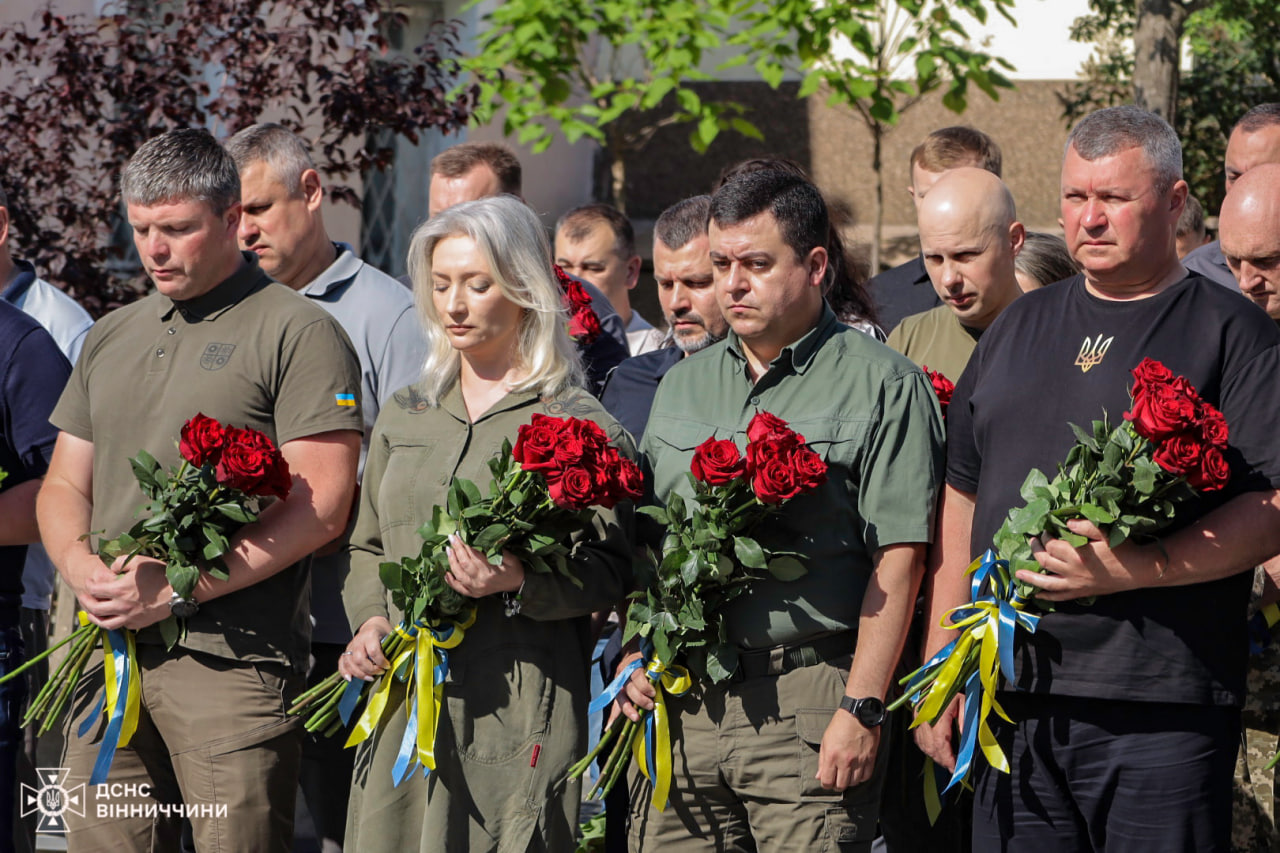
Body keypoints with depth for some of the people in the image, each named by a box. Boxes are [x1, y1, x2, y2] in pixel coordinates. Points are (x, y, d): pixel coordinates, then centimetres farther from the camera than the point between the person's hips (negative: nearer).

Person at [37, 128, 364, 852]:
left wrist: (176, 589, -14)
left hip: (232, 657, -6)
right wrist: (82, 565, -1)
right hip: (109, 653, 6)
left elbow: (322, 508, -10)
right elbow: (64, 485, 23)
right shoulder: (111, 337, 20)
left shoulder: (298, 332, -2)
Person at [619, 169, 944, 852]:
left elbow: (897, 560, -8)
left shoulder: (880, 385, -2)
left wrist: (861, 711, -14)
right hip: (681, 702, 5)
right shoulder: (681, 385, 17)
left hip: (809, 701, -5)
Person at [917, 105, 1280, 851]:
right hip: (1011, 699, 5)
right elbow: (963, 496, 20)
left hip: (1159, 707, -5)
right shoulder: (1019, 329, 18)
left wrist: (1137, 567, -19)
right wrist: (940, 672, 14)